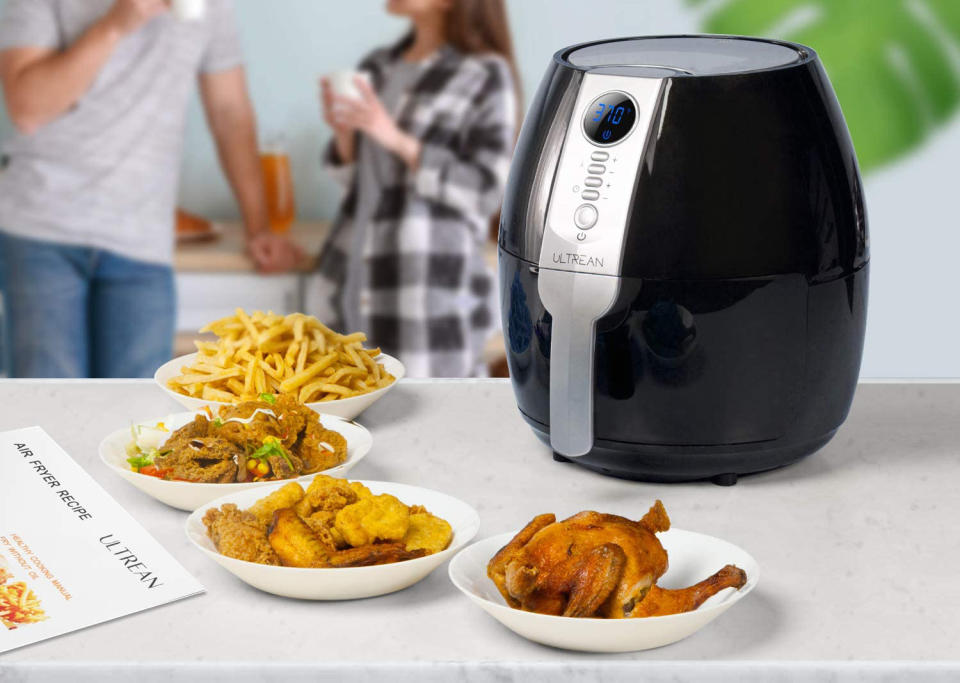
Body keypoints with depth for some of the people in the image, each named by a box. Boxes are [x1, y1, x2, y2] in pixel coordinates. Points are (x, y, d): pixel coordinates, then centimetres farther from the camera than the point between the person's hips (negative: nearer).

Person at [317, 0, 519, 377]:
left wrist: (398, 140, -18)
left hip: (434, 285, -6)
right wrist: (343, 132, -3)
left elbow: (484, 191, -11)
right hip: (356, 278, 6)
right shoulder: (378, 67, 13)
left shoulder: (486, 75, -6)